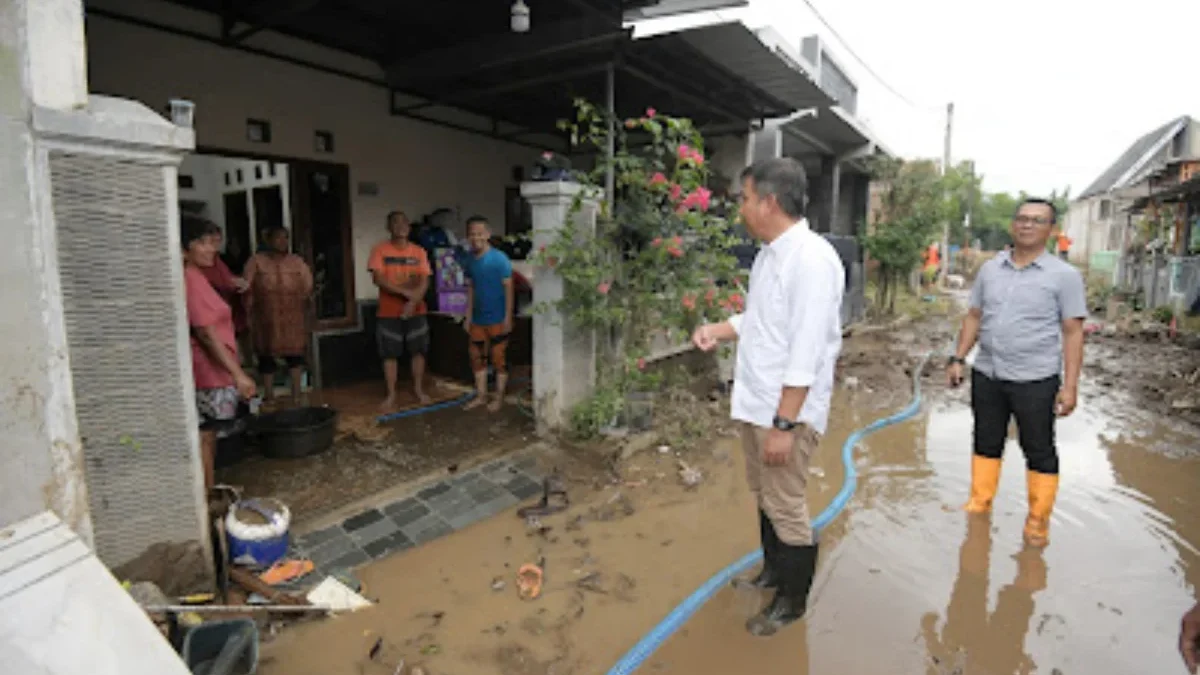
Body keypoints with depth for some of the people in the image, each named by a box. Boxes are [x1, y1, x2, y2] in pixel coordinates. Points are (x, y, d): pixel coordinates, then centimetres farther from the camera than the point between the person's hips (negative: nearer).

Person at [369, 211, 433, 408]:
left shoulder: (419, 251, 4)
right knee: (390, 354, 3)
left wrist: (413, 302, -18)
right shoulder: (380, 250, -3)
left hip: (416, 311, 2)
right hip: (389, 312, -2)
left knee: (418, 351, 8)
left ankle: (418, 389, 22)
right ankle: (391, 394, 13)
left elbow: (424, 281, -3)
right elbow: (378, 279, -13)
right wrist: (406, 292, -20)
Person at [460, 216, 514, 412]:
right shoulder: (470, 259, 5)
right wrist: (468, 316, 11)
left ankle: (499, 397, 17)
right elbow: (471, 288, 12)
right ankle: (481, 395, 27)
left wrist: (508, 317, -16)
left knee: (498, 357, 3)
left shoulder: (499, 259, -14)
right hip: (478, 318, 6)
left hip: (497, 318, -6)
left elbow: (508, 288, -12)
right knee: (476, 356, 13)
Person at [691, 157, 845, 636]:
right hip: (756, 402, 9)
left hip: (788, 411, -9)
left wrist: (785, 423, -23)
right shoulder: (769, 253, 8)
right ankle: (773, 572, 44)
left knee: (787, 508, 7)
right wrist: (719, 331, 4)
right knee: (764, 498, 23)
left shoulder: (811, 258, -20)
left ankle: (792, 601, 29)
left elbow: (807, 350, -23)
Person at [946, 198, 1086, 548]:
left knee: (1039, 451, 7)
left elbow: (1073, 332, -7)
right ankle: (979, 503, 29)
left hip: (1035, 380, -4)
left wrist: (1070, 385, -12)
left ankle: (1038, 521, 20)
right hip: (986, 375, 4)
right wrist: (958, 358, 5)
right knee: (986, 443, 15)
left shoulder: (1064, 275, -5)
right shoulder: (990, 269, 7)